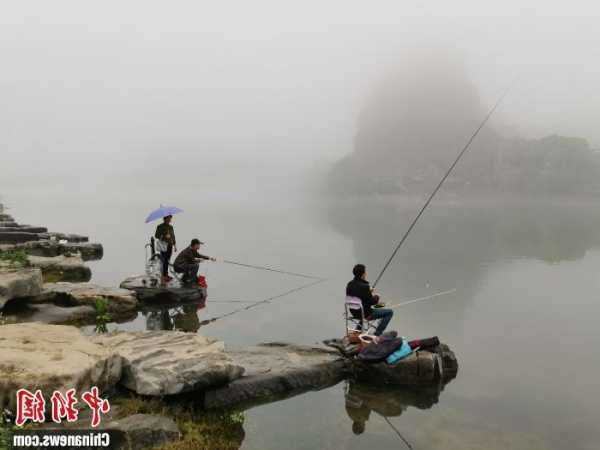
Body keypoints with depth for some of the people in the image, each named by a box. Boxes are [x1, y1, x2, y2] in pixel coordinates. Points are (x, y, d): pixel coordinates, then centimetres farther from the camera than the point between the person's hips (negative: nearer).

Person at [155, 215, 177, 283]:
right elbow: (156, 235, -7)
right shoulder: (160, 227, -3)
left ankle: (166, 274, 17)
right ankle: (163, 276, -8)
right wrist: (164, 236, -19)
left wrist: (175, 245, 16)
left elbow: (173, 236, 18)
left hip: (170, 246, 6)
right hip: (163, 246, -6)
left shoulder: (171, 227, 15)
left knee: (167, 260, 9)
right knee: (164, 261, -9)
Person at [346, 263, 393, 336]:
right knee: (390, 312, 3)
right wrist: (376, 297, 2)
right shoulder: (364, 286, -27)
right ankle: (377, 334, 3)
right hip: (366, 314, -8)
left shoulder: (350, 284, -3)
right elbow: (373, 302, -18)